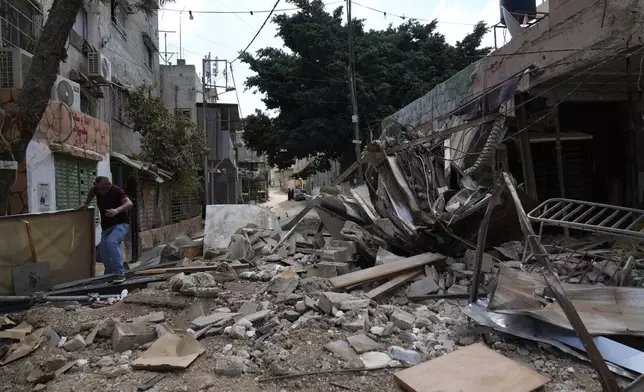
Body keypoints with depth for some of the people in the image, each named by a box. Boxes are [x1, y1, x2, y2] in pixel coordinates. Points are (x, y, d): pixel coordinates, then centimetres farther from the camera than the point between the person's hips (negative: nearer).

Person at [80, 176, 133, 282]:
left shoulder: (116, 191, -19)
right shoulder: (97, 189, 0)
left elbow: (129, 204, -33)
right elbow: (92, 191, 27)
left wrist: (117, 210, -49)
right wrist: (86, 203, 19)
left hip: (120, 224, -8)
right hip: (106, 226, 8)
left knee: (111, 242, -34)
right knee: (103, 252, 4)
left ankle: (120, 273, -33)